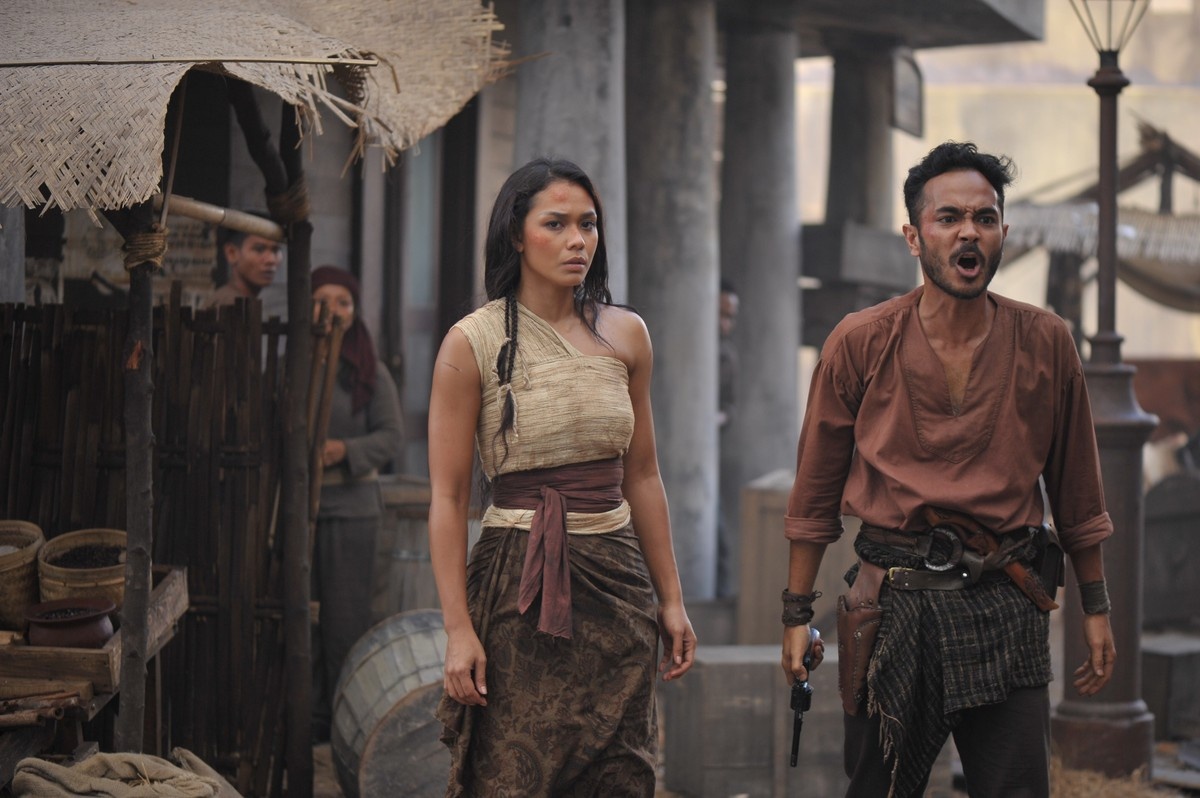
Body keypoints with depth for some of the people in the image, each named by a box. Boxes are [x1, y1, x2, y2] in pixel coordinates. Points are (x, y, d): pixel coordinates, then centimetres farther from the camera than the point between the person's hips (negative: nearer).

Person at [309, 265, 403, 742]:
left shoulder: (371, 372, 3)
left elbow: (391, 435, 0)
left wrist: (345, 450, -16)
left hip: (351, 506, -1)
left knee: (347, 614, -1)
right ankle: (310, 716, 11)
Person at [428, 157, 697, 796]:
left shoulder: (624, 334, 7)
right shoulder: (473, 343, -6)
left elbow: (642, 475, 13)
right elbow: (447, 498, -6)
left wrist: (670, 599, 11)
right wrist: (458, 628, -12)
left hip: (615, 578, 4)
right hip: (519, 584, -4)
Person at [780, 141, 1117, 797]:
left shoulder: (1046, 343, 3)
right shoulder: (860, 344, -1)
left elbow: (1075, 490, 11)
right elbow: (815, 493, 6)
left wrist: (1095, 607, 13)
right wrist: (797, 613, 5)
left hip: (1007, 608, 1)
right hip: (892, 604, -1)